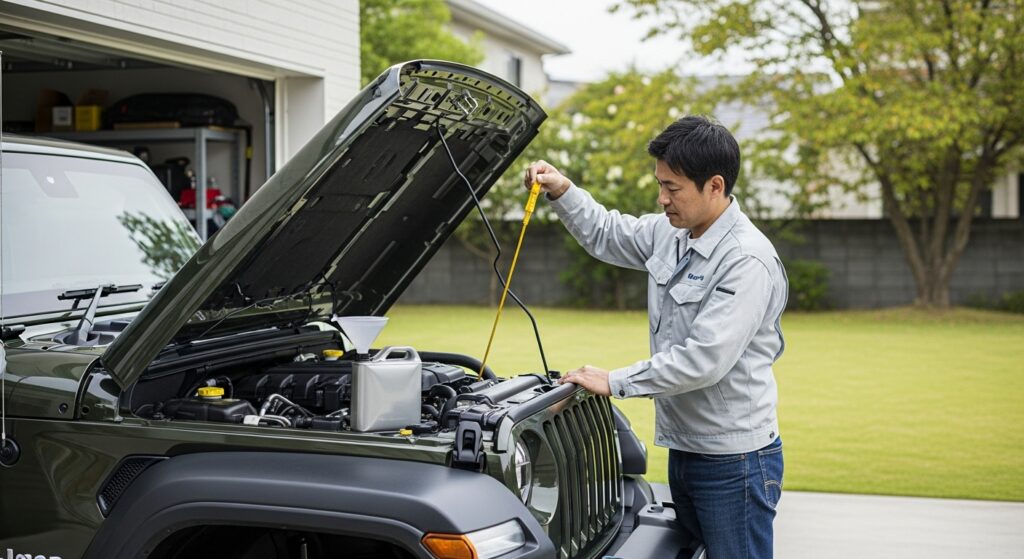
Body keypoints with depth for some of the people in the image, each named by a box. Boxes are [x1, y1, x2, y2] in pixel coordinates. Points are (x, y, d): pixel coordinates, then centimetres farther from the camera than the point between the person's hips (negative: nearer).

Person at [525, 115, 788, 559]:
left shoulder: (749, 261, -23)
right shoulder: (669, 232, 4)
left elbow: (704, 361, -28)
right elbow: (607, 236, 23)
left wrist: (614, 383, -20)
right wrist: (562, 191, 7)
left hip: (734, 462, -9)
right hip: (683, 450, 9)